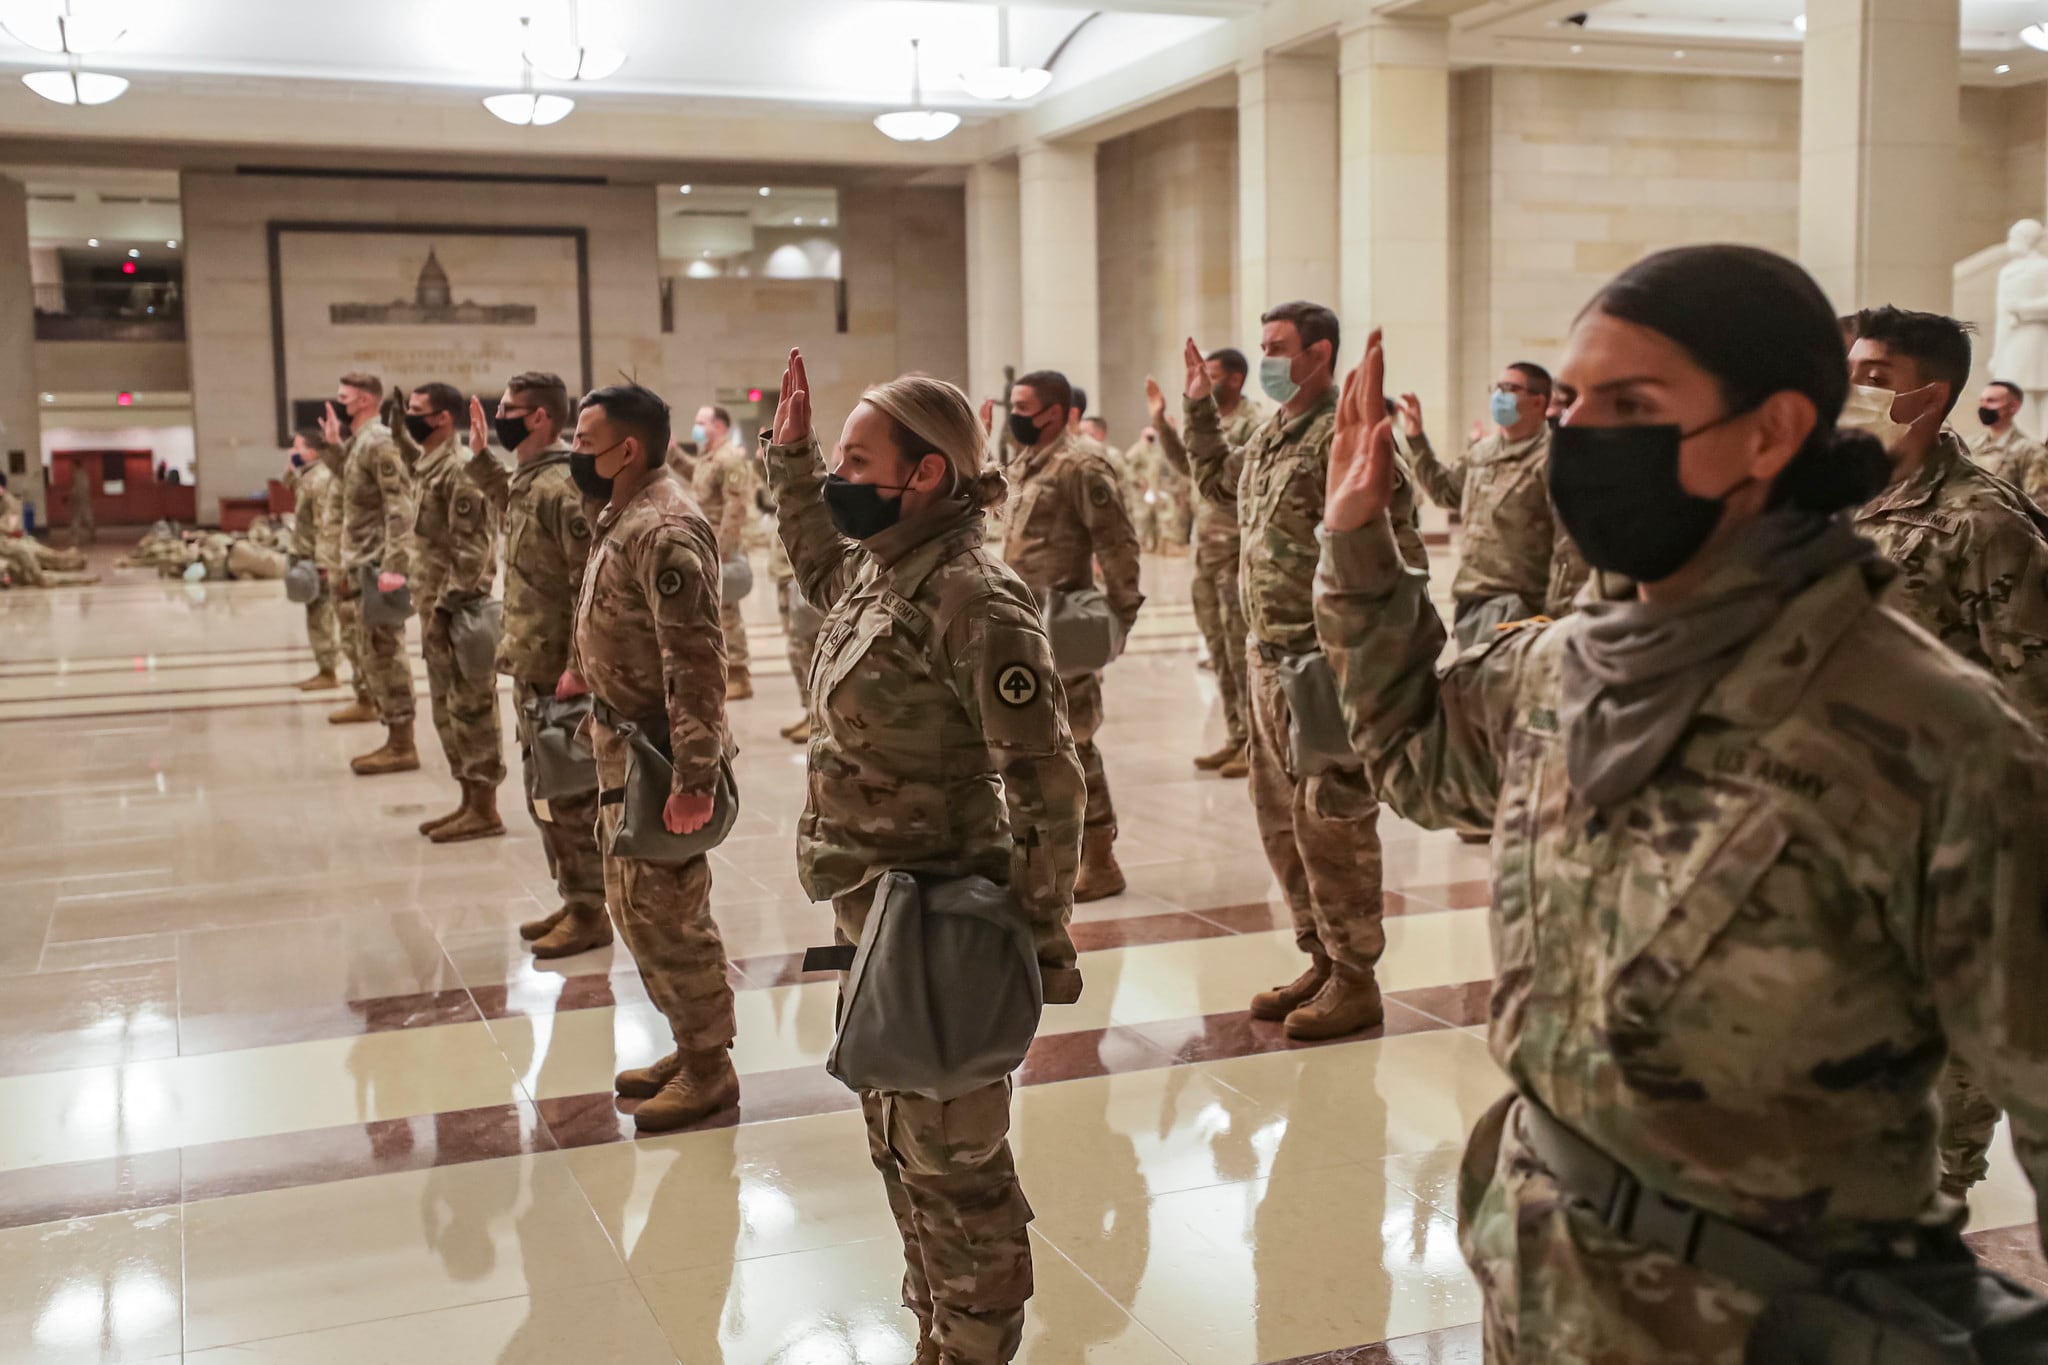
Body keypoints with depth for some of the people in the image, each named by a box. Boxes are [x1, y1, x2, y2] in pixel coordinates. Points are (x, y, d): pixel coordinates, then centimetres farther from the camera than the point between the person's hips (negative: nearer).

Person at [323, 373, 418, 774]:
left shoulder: (379, 443, -13)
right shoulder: (358, 442, 16)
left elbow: (400, 508, -20)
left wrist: (394, 567, -26)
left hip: (378, 566, -10)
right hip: (364, 565, 10)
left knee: (384, 654, -6)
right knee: (372, 655, 12)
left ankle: (402, 746, -2)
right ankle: (395, 740, 18)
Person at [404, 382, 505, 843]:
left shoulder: (459, 472, -16)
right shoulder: (430, 468, 14)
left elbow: (470, 551, -20)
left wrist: (444, 608, -21)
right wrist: (426, 607, 17)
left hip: (456, 609, -10)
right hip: (436, 604, 10)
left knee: (471, 706, -3)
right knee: (447, 708, 14)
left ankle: (484, 811, 3)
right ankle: (469, 803, 22)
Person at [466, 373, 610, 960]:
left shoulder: (562, 487, -19)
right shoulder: (529, 479, 10)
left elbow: (590, 583, -23)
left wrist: (577, 668, -24)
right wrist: (482, 460, 27)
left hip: (557, 669, -10)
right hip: (531, 667, 10)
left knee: (564, 796, 0)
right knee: (543, 794, 17)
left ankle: (589, 912, 11)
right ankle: (573, 900, 28)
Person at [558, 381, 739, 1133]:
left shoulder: (665, 529, -22)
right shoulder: (624, 514, 9)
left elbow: (695, 659, -26)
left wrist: (694, 776, -28)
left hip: (657, 750, -10)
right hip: (621, 739, 10)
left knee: (664, 908, -1)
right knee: (634, 902, 17)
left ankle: (709, 1065, 14)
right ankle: (689, 1045, 30)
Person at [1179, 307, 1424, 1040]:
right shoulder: (1269, 436, 14)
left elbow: (1398, 547, -18)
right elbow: (1217, 480, 36)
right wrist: (1200, 409, 30)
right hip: (1267, 653, 10)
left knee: (1330, 819, -4)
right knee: (1280, 817, 15)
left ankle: (1355, 980, 8)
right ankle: (1322, 960, 28)